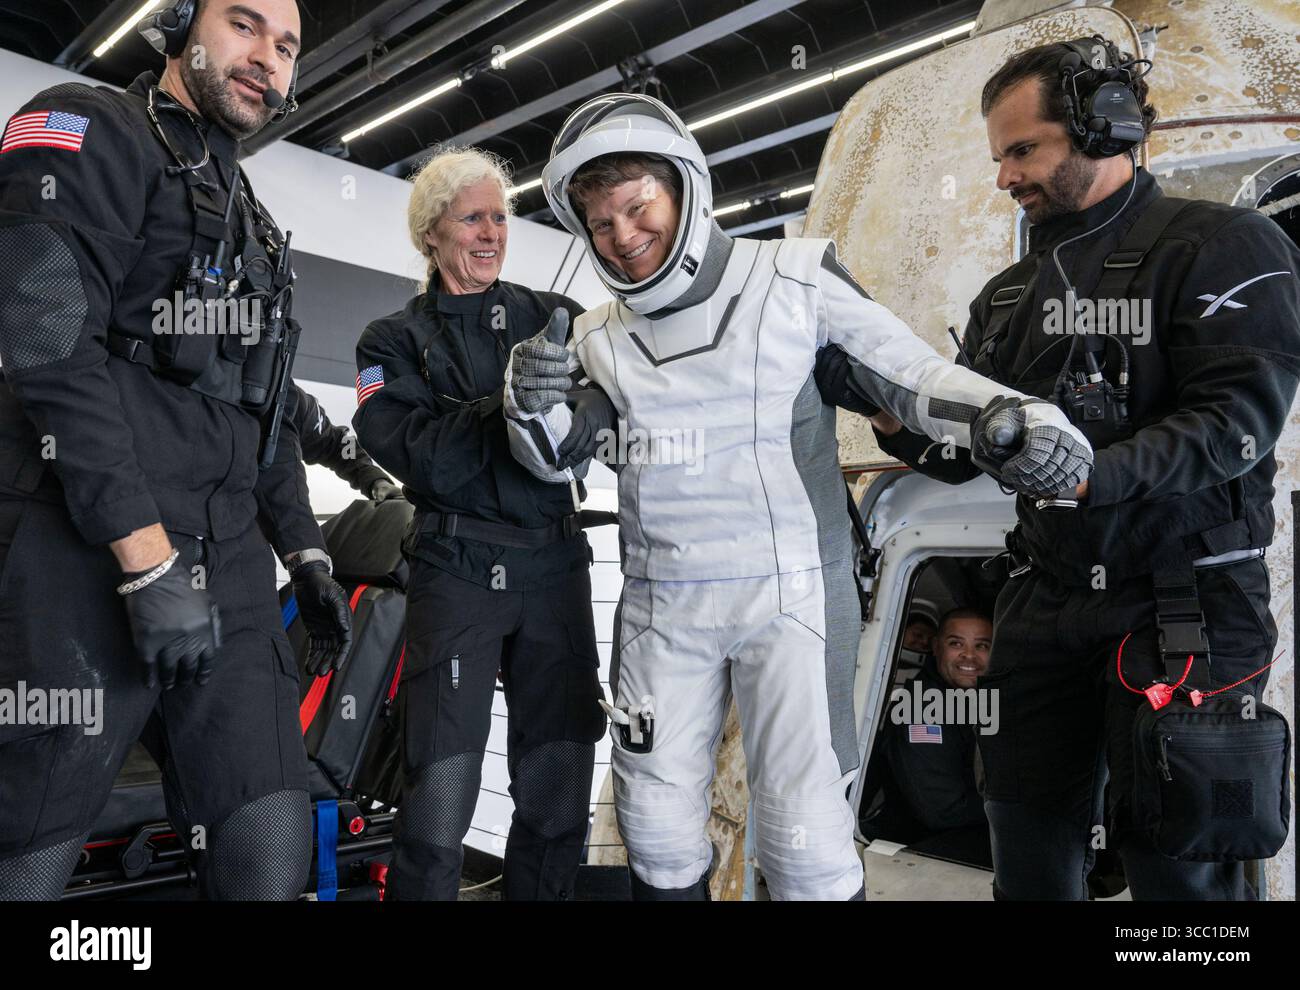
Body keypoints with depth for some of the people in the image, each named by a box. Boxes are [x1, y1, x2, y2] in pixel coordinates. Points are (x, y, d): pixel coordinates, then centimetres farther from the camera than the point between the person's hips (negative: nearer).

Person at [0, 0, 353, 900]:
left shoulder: (254, 225, 25)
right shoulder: (89, 131, 2)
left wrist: (308, 557, 18)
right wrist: (149, 561, -20)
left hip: (231, 566, 7)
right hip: (88, 563, -6)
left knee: (274, 853, 1)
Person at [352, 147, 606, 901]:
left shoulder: (555, 317, 12)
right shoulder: (396, 341, 7)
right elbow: (420, 458, -9)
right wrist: (508, 406, -21)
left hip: (555, 565, 2)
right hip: (457, 569, -2)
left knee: (560, 793, 6)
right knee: (439, 806, -5)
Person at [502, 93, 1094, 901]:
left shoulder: (799, 278, -5)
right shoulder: (600, 338, 7)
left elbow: (906, 371, -2)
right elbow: (560, 461, 9)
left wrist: (1010, 418, -19)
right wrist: (535, 403, -12)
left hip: (792, 595, -4)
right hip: (662, 604, 4)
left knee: (805, 833, -3)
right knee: (656, 822, 14)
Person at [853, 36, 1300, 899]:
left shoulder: (1223, 244, -5)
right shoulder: (1009, 296, 13)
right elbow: (966, 451, 13)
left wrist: (1097, 476, -30)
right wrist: (905, 430, -8)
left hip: (1187, 601, -5)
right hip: (1046, 599, 6)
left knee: (1179, 864, 3)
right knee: (1031, 850, 13)